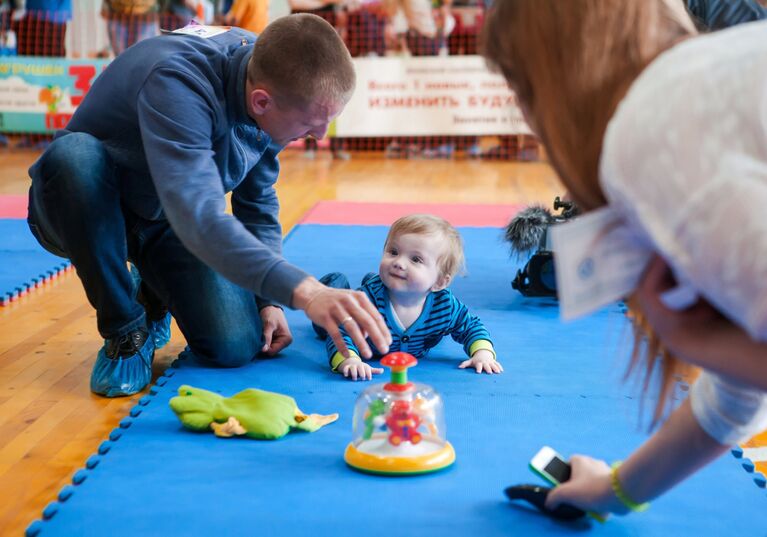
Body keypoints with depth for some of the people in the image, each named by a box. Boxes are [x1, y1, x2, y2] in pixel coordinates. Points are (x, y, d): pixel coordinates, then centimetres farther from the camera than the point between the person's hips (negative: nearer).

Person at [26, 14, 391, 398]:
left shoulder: (273, 86, -13)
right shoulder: (177, 82, -36)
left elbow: (258, 202, 1)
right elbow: (198, 216, -49)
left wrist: (268, 300, -7)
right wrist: (302, 290, -59)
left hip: (165, 224, 5)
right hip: (85, 210, -4)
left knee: (236, 347, -16)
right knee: (73, 153, -39)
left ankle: (156, 291, 18)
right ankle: (124, 329, -17)